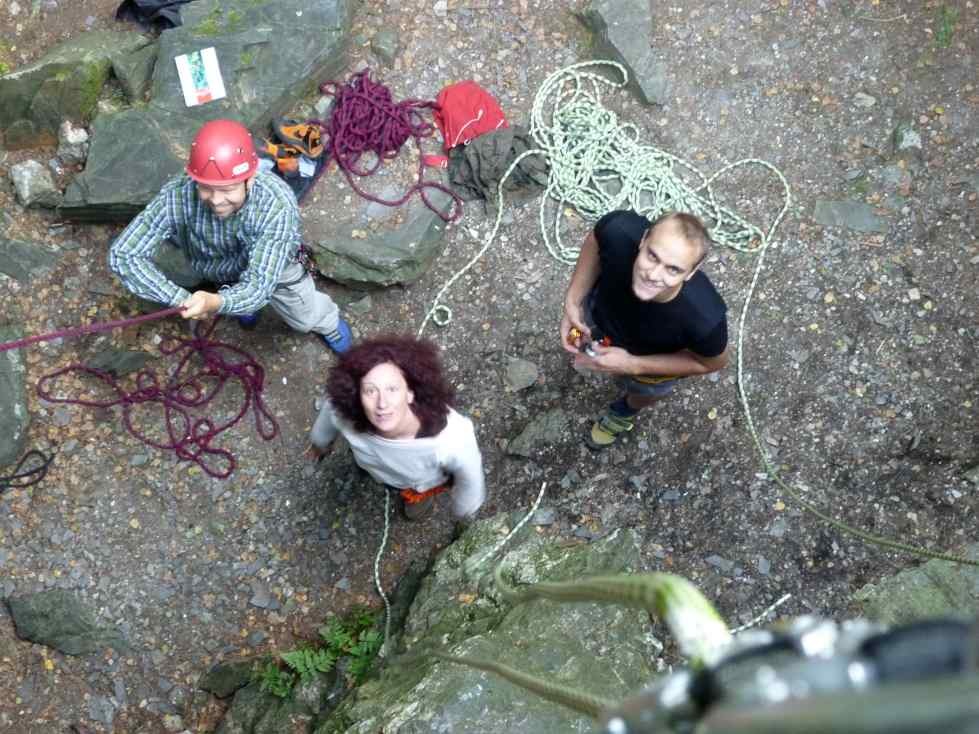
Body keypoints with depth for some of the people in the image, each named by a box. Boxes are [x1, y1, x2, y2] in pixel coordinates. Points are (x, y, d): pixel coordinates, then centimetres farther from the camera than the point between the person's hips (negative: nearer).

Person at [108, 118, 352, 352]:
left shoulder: (277, 204, -46)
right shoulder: (176, 196, -41)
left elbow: (259, 283, -47)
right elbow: (123, 254, -37)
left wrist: (217, 303, -69)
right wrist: (181, 299, -48)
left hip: (271, 266, -1)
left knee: (306, 320, 20)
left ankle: (328, 321, 55)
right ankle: (245, 303, 61)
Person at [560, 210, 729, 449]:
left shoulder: (704, 318, -47)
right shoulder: (620, 231, -43)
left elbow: (713, 363, -22)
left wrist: (633, 365, -28)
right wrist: (572, 301, -22)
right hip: (599, 310, 2)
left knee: (643, 394, 34)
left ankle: (626, 410, 70)